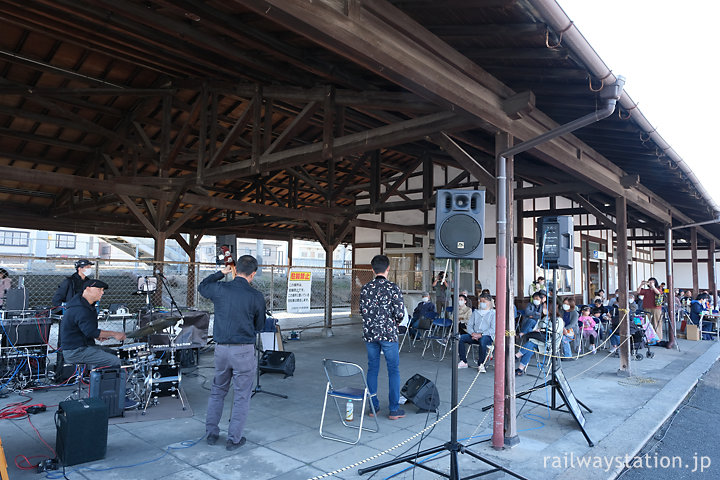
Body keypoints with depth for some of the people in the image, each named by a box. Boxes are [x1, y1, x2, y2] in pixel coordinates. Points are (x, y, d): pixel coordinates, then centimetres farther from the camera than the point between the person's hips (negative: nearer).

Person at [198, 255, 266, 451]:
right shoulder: (256, 297, -12)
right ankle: (234, 439, 16)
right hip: (244, 351, -4)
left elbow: (201, 287, 20)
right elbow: (259, 326, 2)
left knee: (217, 391, 22)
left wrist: (220, 273, 21)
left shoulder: (220, 289, -5)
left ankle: (211, 433, 30)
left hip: (221, 348, 4)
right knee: (241, 396, 9)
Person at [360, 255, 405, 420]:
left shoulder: (365, 288, 0)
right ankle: (394, 409, 10)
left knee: (372, 369, 13)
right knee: (393, 370, 6)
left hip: (369, 333, 4)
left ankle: (373, 406, 19)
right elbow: (399, 313, -12)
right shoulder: (393, 288, -10)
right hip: (388, 333, -4)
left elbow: (363, 310, 2)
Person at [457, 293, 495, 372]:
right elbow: (469, 325, 15)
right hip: (474, 335, 5)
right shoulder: (475, 312, 20)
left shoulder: (493, 313, 4)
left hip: (487, 336, -5)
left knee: (482, 340, -39)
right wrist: (472, 333, -7)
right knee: (461, 338, -20)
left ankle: (481, 364, -24)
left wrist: (481, 334, -17)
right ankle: (463, 362, -12)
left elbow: (493, 329, -7)